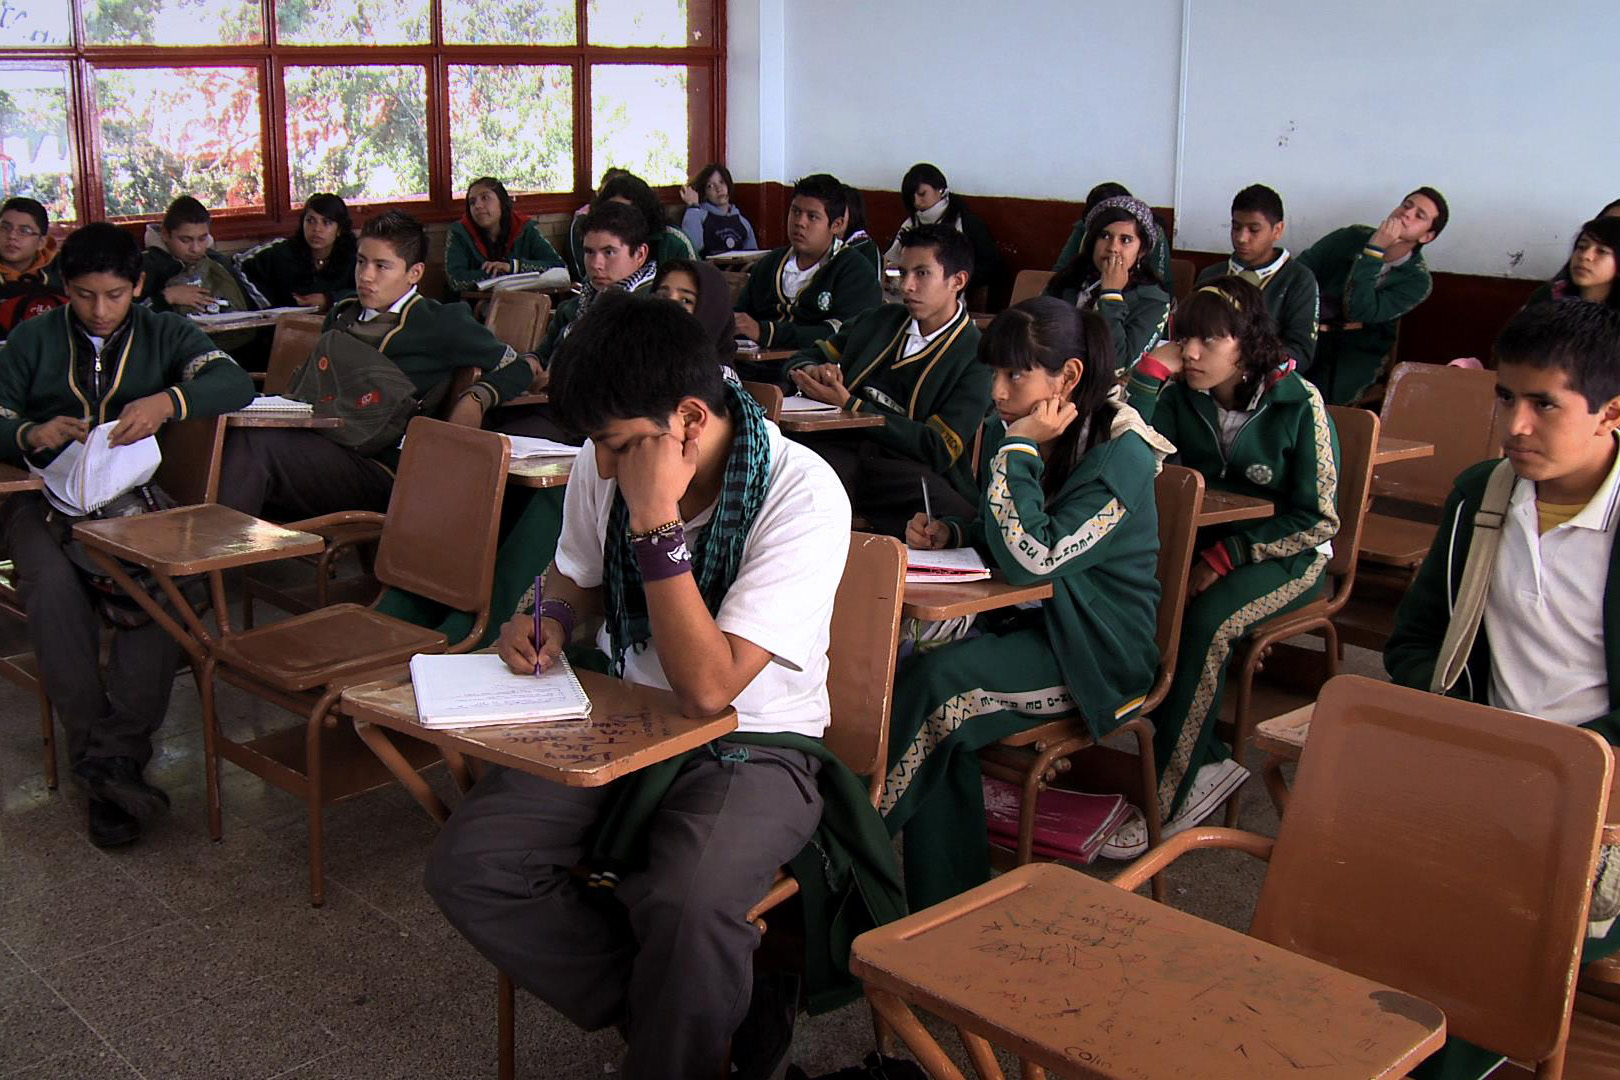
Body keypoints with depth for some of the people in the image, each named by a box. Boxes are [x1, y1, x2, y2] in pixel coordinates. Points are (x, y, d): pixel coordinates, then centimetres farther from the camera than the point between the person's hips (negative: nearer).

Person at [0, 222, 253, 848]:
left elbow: (235, 383, -4)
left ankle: (115, 756, -28)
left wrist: (168, 402, -23)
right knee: (52, 585, -33)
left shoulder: (165, 335, 13)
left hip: (134, 492, 0)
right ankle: (99, 753, -28)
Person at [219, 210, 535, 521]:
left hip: (376, 465, -6)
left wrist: (477, 399, -6)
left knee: (253, 442, -32)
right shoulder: (341, 313, 24)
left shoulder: (439, 323, 7)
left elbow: (525, 365, 12)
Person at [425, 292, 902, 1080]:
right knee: (466, 866, -16)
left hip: (751, 748, -5)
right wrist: (551, 619, -4)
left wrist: (658, 522, -30)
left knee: (689, 903, -35)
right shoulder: (602, 467, -4)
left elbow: (707, 689, -27)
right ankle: (655, 1007, -1)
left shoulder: (803, 496, -22)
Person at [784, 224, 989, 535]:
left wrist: (850, 405, -8)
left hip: (908, 466, -3)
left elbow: (939, 449, -5)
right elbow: (803, 358, 29)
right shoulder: (880, 320, 23)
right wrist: (813, 372, 2)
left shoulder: (979, 356, 5)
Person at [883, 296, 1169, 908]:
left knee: (939, 680, -29)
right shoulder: (1009, 430, 6)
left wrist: (1020, 451, -20)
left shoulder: (1119, 456, -17)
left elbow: (1031, 558, -26)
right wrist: (950, 534, 0)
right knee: (907, 660, -22)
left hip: (1093, 650, -7)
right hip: (1022, 622, 7)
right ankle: (949, 911, -16)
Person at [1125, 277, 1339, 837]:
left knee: (1205, 620, -33)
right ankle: (1208, 762, -16)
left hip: (1288, 555, -4)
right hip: (1204, 540, 4)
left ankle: (1167, 799, -23)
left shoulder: (1298, 404, -14)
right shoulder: (1183, 393, -2)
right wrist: (1152, 369, -16)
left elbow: (1318, 520, -13)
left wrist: (1225, 558, -21)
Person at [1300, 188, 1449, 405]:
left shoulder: (1417, 281, -9)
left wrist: (1374, 250, -25)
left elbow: (1358, 311, -22)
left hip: (1358, 348, -2)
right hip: (1312, 333, 2)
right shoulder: (1353, 237, -1)